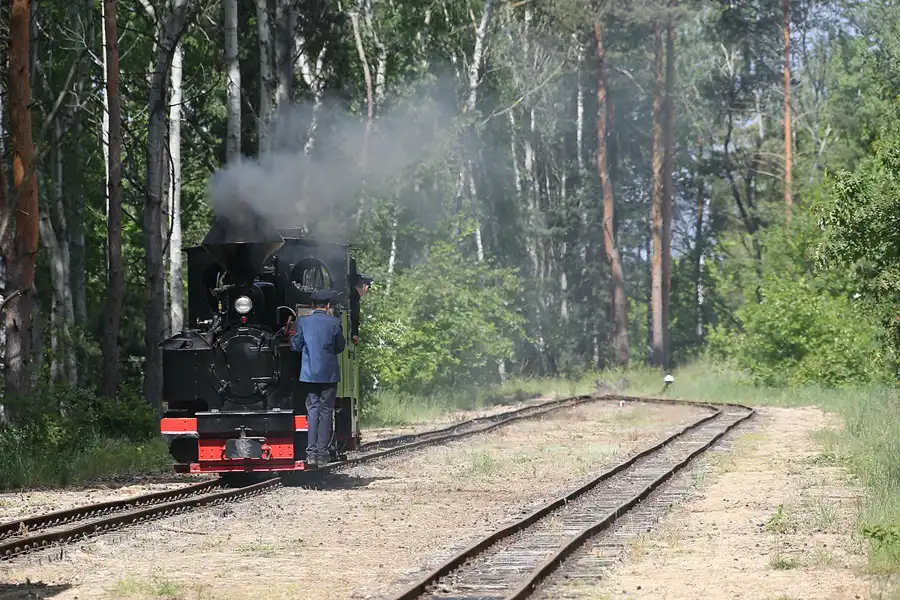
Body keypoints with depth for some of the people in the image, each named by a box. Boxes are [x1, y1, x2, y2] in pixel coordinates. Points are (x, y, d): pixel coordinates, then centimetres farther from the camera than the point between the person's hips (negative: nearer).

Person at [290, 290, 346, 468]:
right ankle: (322, 453, 2)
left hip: (308, 373, 1)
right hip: (329, 374, -1)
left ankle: (311, 453, -2)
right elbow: (340, 347, 3)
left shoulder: (303, 322, -3)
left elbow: (296, 346, 1)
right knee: (326, 412, 5)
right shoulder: (334, 323, -5)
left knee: (312, 410, 6)